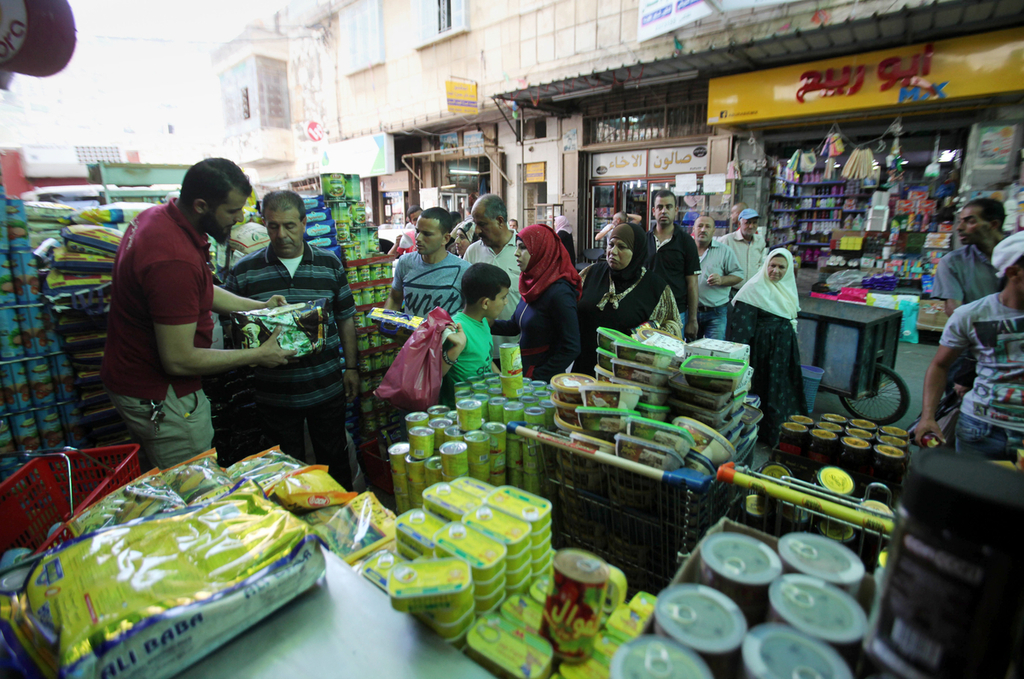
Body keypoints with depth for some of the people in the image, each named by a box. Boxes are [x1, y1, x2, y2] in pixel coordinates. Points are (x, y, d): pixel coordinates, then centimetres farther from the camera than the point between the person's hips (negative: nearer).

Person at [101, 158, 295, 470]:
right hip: (158, 395, -10)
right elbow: (179, 360, -28)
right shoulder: (174, 261, -32)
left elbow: (200, 291, 15)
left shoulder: (159, 216, 0)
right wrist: (258, 355, -19)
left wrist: (259, 306, 8)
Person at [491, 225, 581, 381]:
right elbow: (514, 326, 9)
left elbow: (571, 349, -21)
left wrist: (536, 377, -20)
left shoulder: (559, 292, -21)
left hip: (545, 380, -7)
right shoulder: (531, 284, 3)